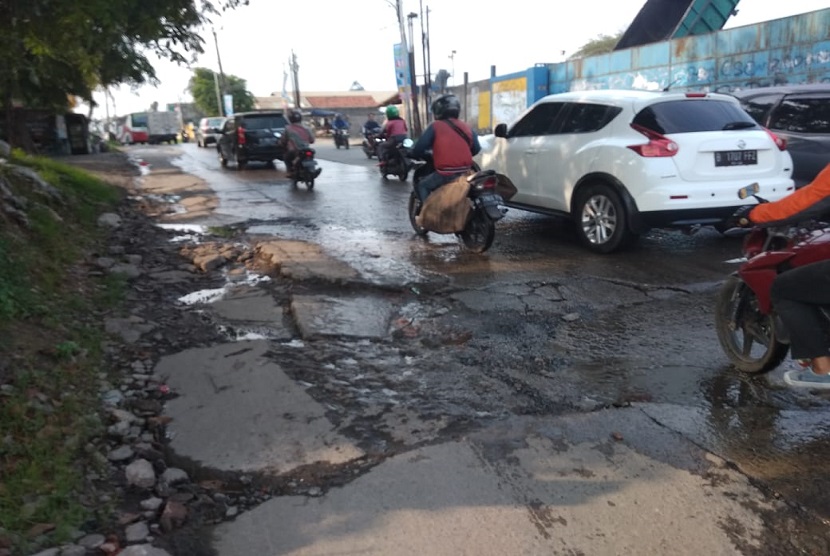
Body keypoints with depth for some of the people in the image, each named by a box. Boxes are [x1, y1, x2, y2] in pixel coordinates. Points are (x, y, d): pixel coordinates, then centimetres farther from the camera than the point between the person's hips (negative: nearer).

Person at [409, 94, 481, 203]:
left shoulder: (435, 126, -3)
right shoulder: (466, 127, 12)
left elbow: (420, 147, -6)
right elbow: (476, 148, 15)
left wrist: (413, 154, 16)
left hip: (446, 174, -6)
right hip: (466, 173, 6)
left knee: (422, 186, 14)